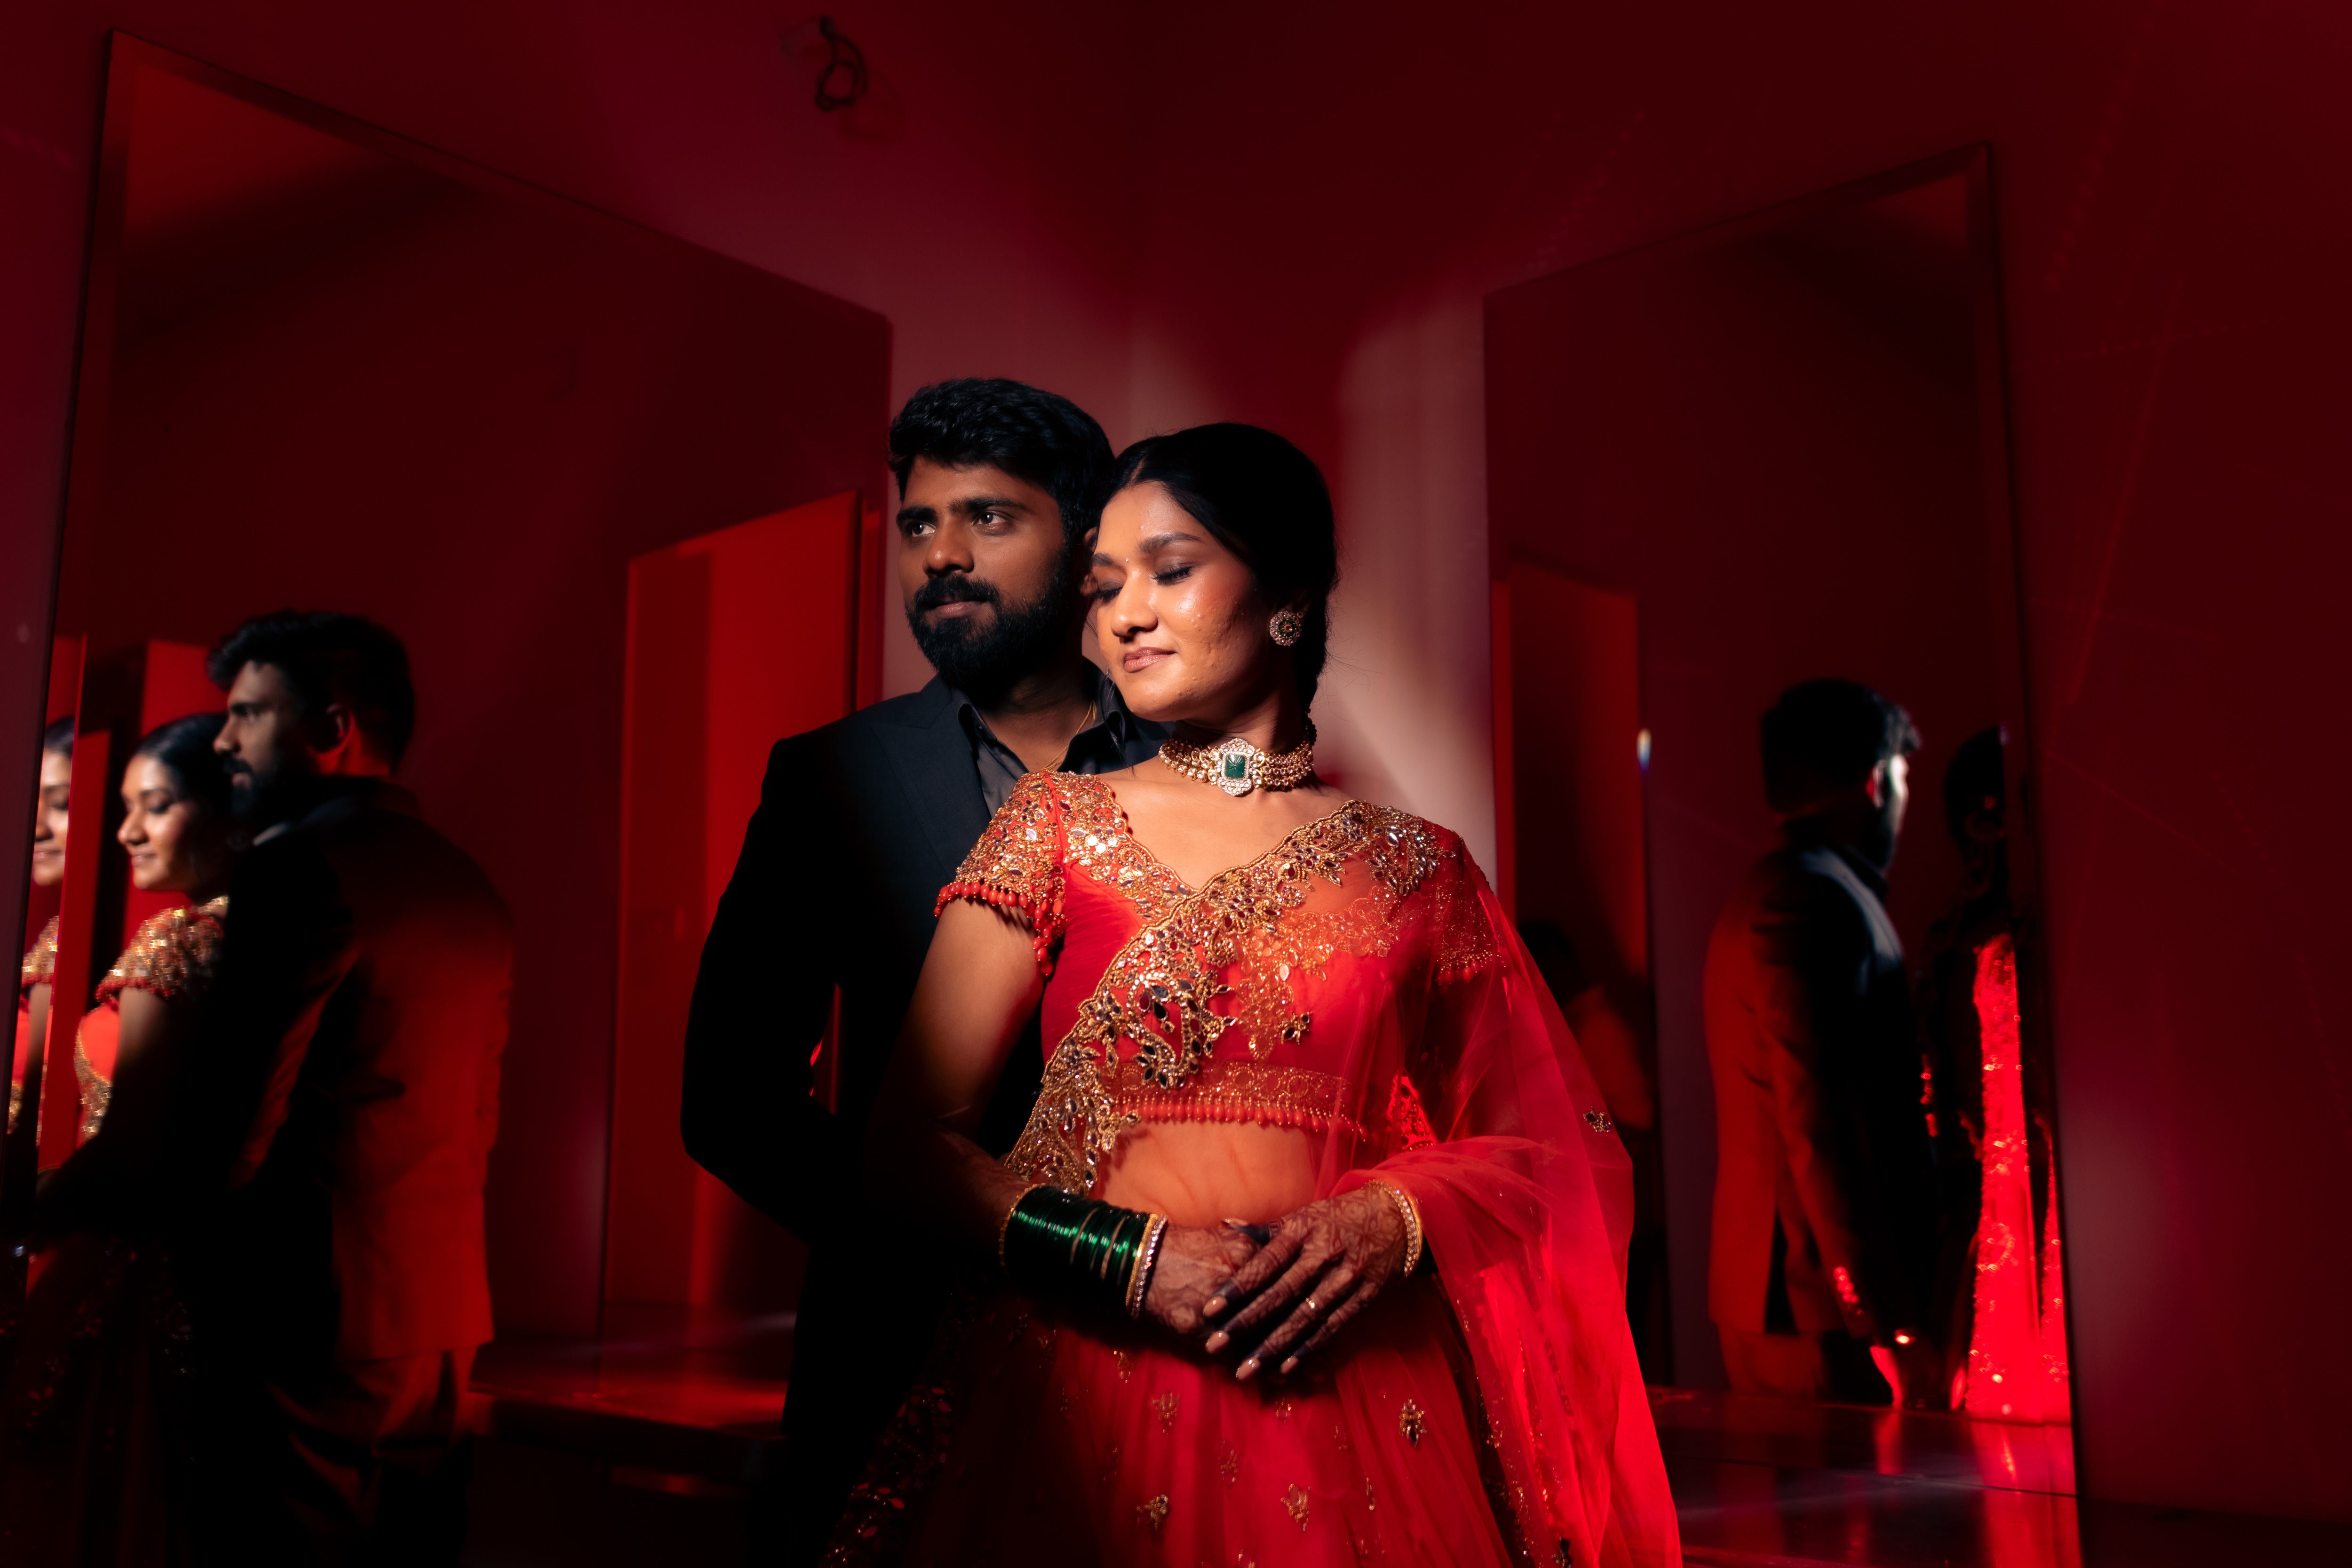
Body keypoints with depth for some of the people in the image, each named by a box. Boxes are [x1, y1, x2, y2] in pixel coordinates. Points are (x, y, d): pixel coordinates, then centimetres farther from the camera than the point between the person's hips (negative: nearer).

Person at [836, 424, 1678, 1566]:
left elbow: (1558, 1150, 9)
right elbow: (909, 1149, 0)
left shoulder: (1418, 869, 5)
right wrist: (1129, 1257, -13)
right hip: (1084, 1401, 0)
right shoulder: (1056, 827, 5)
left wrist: (1395, 1217, -10)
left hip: (1350, 1406, 1)